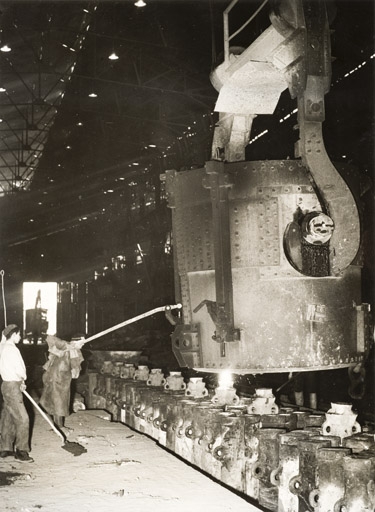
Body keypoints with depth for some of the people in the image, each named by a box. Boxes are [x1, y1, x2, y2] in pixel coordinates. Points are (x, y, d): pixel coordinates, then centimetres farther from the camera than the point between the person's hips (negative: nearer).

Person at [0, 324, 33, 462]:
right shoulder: (12, 349, -18)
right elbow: (20, 370, -21)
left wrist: (20, 381, 9)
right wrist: (23, 378, 3)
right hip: (12, 387, -10)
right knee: (22, 419, -7)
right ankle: (21, 451, -3)